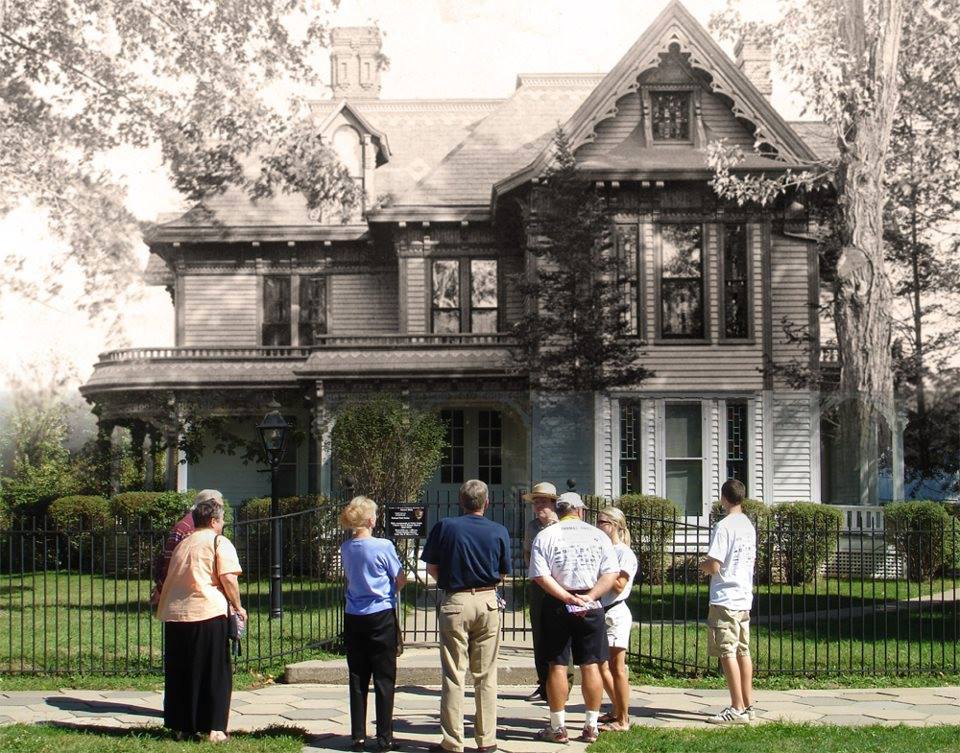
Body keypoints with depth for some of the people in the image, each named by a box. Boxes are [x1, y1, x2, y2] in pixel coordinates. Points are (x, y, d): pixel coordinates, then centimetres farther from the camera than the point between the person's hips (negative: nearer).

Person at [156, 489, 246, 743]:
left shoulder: (182, 544, 20)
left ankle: (182, 726, 17)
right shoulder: (219, 542, 1)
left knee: (179, 673, 12)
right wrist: (238, 607, 3)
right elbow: (228, 578, -9)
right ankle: (213, 728, 0)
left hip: (173, 613, 6)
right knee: (214, 672, 2)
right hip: (207, 612, -6)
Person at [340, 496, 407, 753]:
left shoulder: (346, 548, 1)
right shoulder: (383, 546, -13)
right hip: (381, 617, -4)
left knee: (358, 678, 10)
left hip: (353, 618, 4)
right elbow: (401, 580, -4)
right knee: (384, 678, 3)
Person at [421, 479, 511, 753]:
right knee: (486, 676, 8)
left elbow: (431, 568, 0)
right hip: (488, 601, 2)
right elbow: (503, 574, 7)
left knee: (453, 675, 3)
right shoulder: (499, 532, 1)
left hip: (455, 602, -1)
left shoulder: (444, 527, -4)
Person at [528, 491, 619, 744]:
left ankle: (558, 728, 7)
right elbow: (611, 574, -4)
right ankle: (591, 727, 9)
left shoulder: (544, 537, 0)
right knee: (591, 666, 6)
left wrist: (568, 598, -11)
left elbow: (541, 576, -11)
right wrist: (589, 597, -10)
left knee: (557, 666, 3)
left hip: (557, 607, -1)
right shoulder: (599, 536, 5)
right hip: (591, 608, 1)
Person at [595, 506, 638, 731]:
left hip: (616, 613, -9)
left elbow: (619, 586, -17)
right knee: (601, 667, 14)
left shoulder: (624, 554, -10)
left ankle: (623, 720, 1)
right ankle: (617, 711, 27)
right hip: (600, 612, 9)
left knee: (616, 669, -5)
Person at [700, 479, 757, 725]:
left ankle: (737, 709, -7)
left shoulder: (724, 527, -15)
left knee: (727, 653, -6)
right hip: (744, 597, 8)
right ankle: (748, 705, 15)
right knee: (743, 652, 12)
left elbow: (713, 566, -18)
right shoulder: (748, 526, 11)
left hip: (725, 598, -8)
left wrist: (702, 564, 4)